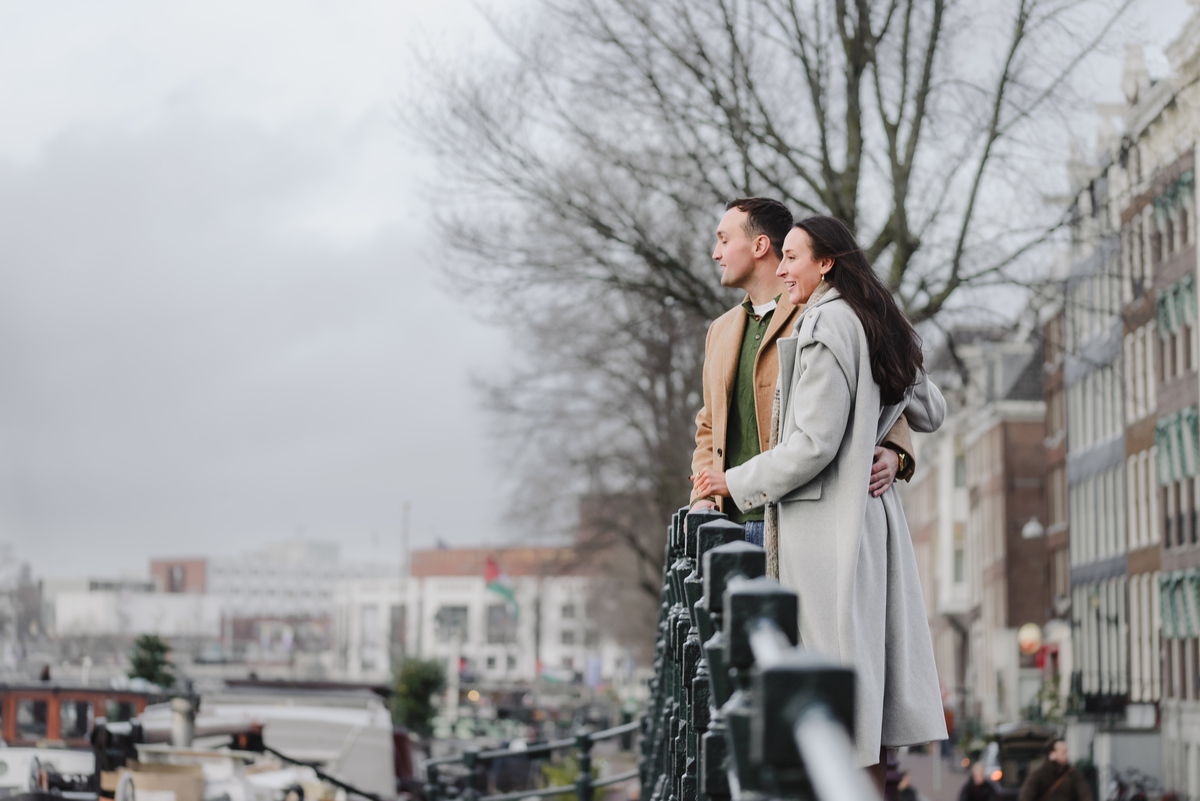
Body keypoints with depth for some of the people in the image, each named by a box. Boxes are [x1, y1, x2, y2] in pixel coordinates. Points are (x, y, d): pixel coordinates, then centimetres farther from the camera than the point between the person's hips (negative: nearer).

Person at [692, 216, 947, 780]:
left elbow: (813, 442, -17)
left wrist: (736, 482, -6)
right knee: (865, 665, 10)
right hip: (872, 514, 10)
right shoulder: (878, 328, 16)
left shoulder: (827, 324, -12)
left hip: (827, 518, -10)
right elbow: (932, 414, 28)